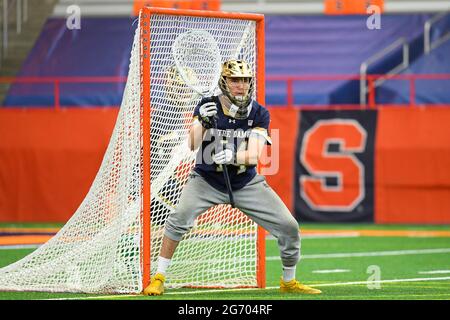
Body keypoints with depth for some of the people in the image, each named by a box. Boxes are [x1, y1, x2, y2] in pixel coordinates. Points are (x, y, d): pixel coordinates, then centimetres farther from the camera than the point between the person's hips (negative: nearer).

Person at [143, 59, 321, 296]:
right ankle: (158, 278, -17)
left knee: (289, 227, -5)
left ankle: (288, 281, 19)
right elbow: (193, 145, -21)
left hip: (246, 183, 2)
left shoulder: (258, 114, -8)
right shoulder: (208, 106, -10)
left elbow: (254, 155, -19)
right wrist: (201, 121, -40)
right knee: (180, 216, -29)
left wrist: (233, 157, -41)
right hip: (206, 180, -2)